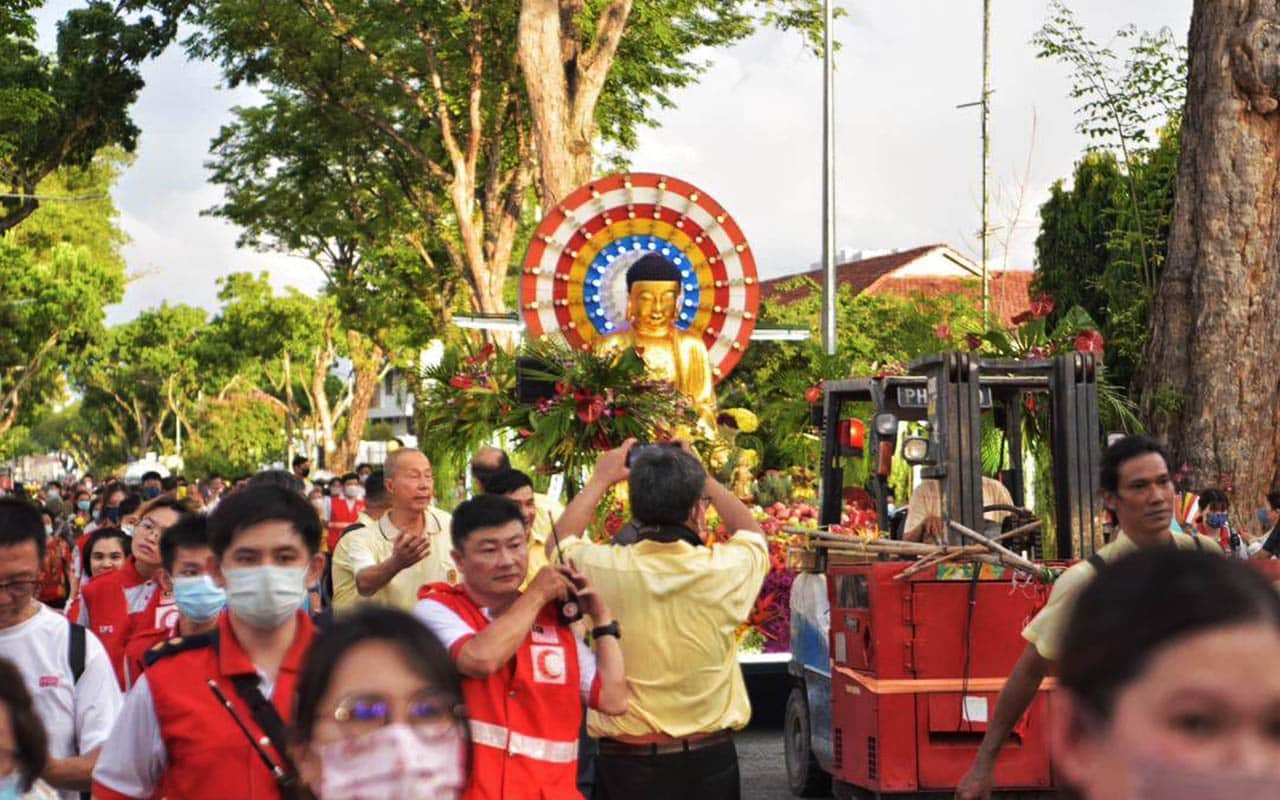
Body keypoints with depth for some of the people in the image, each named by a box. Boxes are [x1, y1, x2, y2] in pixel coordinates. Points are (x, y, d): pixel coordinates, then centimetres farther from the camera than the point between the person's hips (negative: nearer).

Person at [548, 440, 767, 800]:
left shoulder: (605, 568, -13)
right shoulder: (724, 569, -13)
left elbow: (558, 543, 13)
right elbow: (752, 533, 14)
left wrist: (600, 480, 19)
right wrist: (702, 477, 18)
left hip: (626, 761, 0)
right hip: (708, 759, 0)